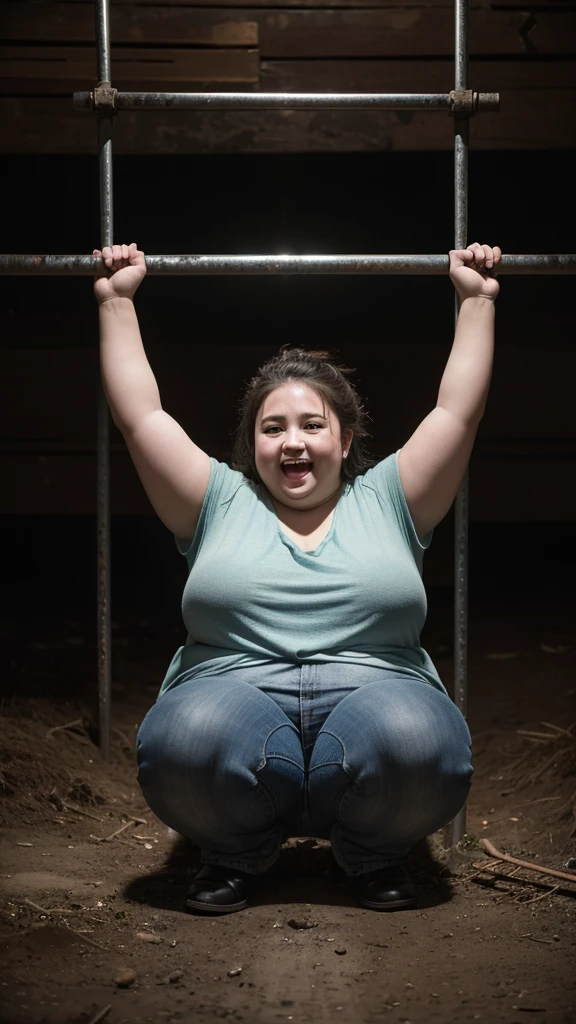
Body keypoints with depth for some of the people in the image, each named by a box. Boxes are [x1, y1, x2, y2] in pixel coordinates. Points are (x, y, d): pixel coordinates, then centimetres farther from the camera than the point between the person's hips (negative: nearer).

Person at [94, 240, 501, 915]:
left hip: (372, 696, 1)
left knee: (421, 742, -34)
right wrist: (116, 301, 19)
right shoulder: (221, 504, 19)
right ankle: (236, 853, 0)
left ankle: (372, 855, 1)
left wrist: (476, 300, 19)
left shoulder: (386, 500, 20)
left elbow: (459, 410, 18)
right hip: (233, 695, 0)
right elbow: (141, 417, 16)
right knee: (187, 742, -35)